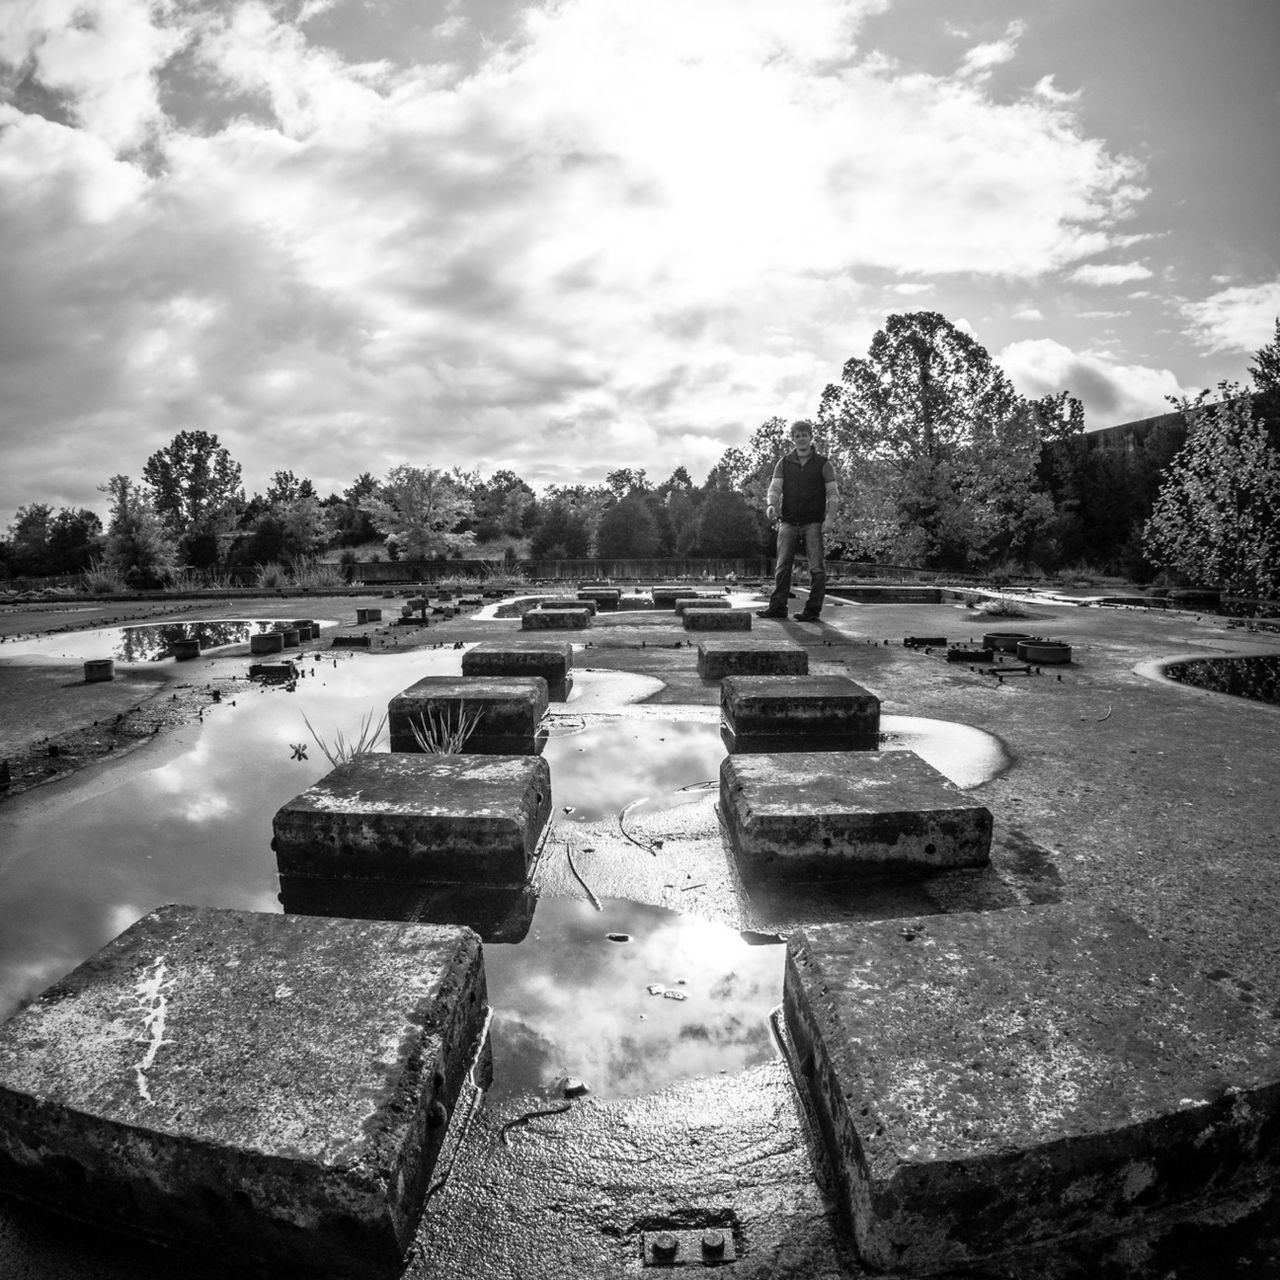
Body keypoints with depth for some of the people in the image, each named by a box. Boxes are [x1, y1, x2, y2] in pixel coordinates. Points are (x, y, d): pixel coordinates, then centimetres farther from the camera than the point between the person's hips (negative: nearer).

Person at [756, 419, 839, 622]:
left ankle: (813, 610, 2)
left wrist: (829, 513, -10)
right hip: (788, 522, 2)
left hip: (814, 523, -2)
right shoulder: (784, 463, 11)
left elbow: (833, 492, 4)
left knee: (817, 568, -3)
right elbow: (775, 488, 5)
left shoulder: (823, 464, 5)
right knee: (782, 567, 2)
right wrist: (771, 505, -15)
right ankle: (778, 607, 6)